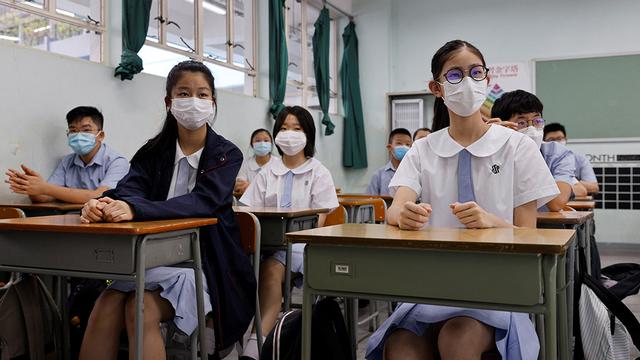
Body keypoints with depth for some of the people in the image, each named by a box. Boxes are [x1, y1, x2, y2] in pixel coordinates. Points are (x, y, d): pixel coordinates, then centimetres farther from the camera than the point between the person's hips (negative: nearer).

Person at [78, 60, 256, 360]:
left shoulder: (226, 154, -4)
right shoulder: (154, 151, 8)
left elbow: (203, 201, -22)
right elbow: (127, 191, -9)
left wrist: (134, 209, -37)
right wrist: (102, 205, -34)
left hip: (206, 262, -3)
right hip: (154, 255, 4)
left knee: (142, 308, -27)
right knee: (107, 304, -22)